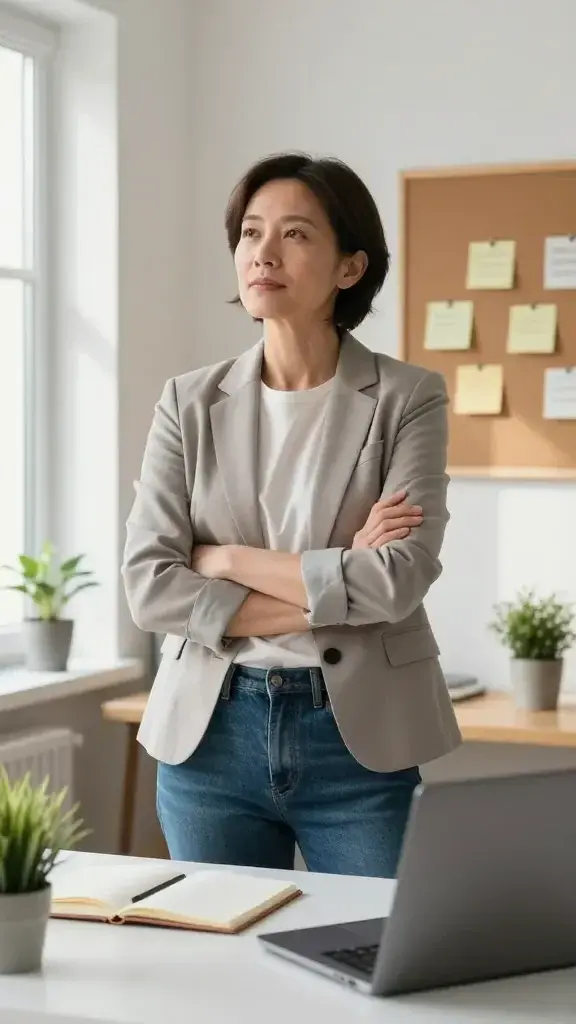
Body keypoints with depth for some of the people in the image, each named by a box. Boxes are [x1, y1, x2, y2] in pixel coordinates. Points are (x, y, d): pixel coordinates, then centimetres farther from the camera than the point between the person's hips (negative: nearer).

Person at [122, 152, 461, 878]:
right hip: (212, 734, 2)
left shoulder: (408, 399, -3)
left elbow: (398, 580, -15)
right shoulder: (189, 403, 3)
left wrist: (227, 559, -10)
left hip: (364, 740, -2)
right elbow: (148, 585, -7)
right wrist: (332, 585, -13)